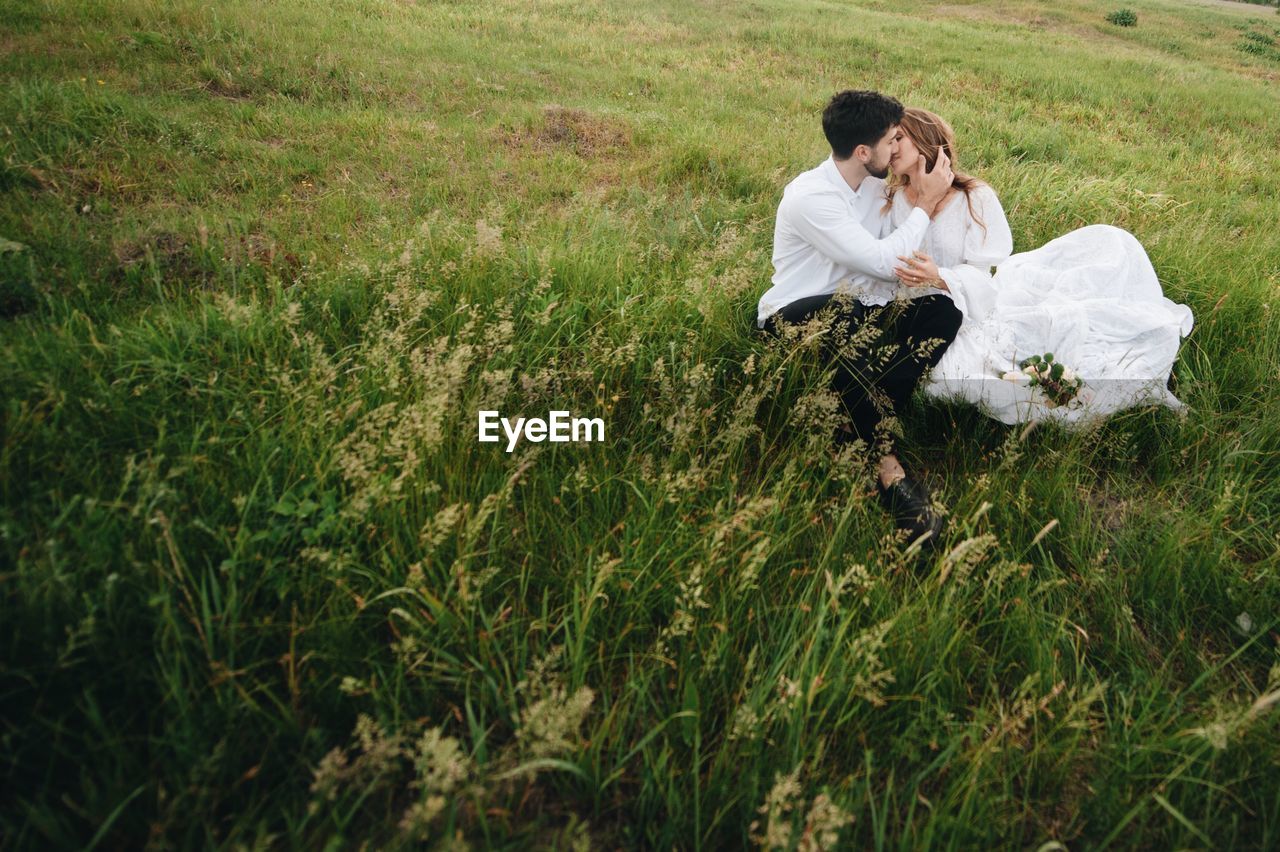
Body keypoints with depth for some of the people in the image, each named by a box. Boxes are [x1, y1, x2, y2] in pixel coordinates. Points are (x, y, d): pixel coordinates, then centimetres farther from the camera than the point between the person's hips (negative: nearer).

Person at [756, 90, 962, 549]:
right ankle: (888, 469, -36)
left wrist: (920, 203, -7)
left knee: (942, 310, -18)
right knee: (845, 315, -42)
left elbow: (898, 264, 6)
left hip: (853, 313, 7)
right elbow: (883, 261, -22)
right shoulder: (811, 197, -19)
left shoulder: (874, 184, 6)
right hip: (793, 320, -7)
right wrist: (925, 205, -12)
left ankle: (853, 435, -29)